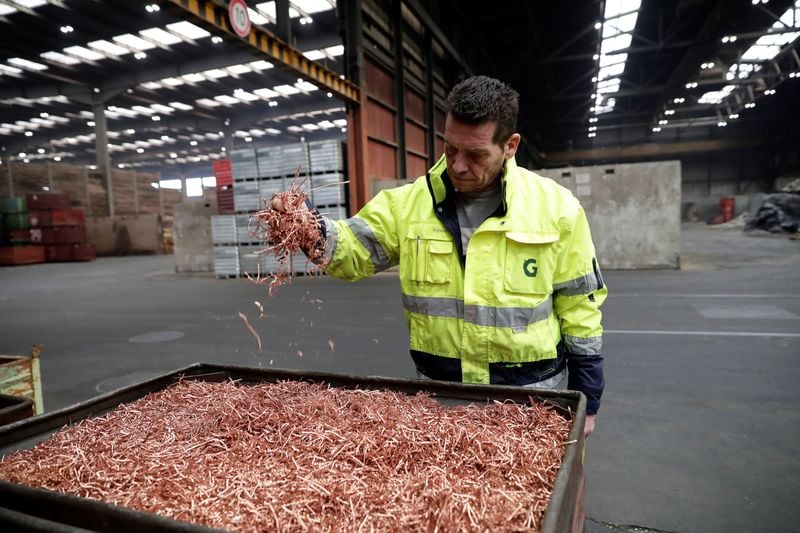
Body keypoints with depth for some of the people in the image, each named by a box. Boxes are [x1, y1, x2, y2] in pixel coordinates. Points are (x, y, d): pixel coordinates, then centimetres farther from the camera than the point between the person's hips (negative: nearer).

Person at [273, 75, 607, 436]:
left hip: (530, 396, -1)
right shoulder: (409, 203, -6)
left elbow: (579, 305, -4)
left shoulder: (556, 208, -10)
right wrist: (315, 232, -31)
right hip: (437, 394, 2)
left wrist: (585, 400, 0)